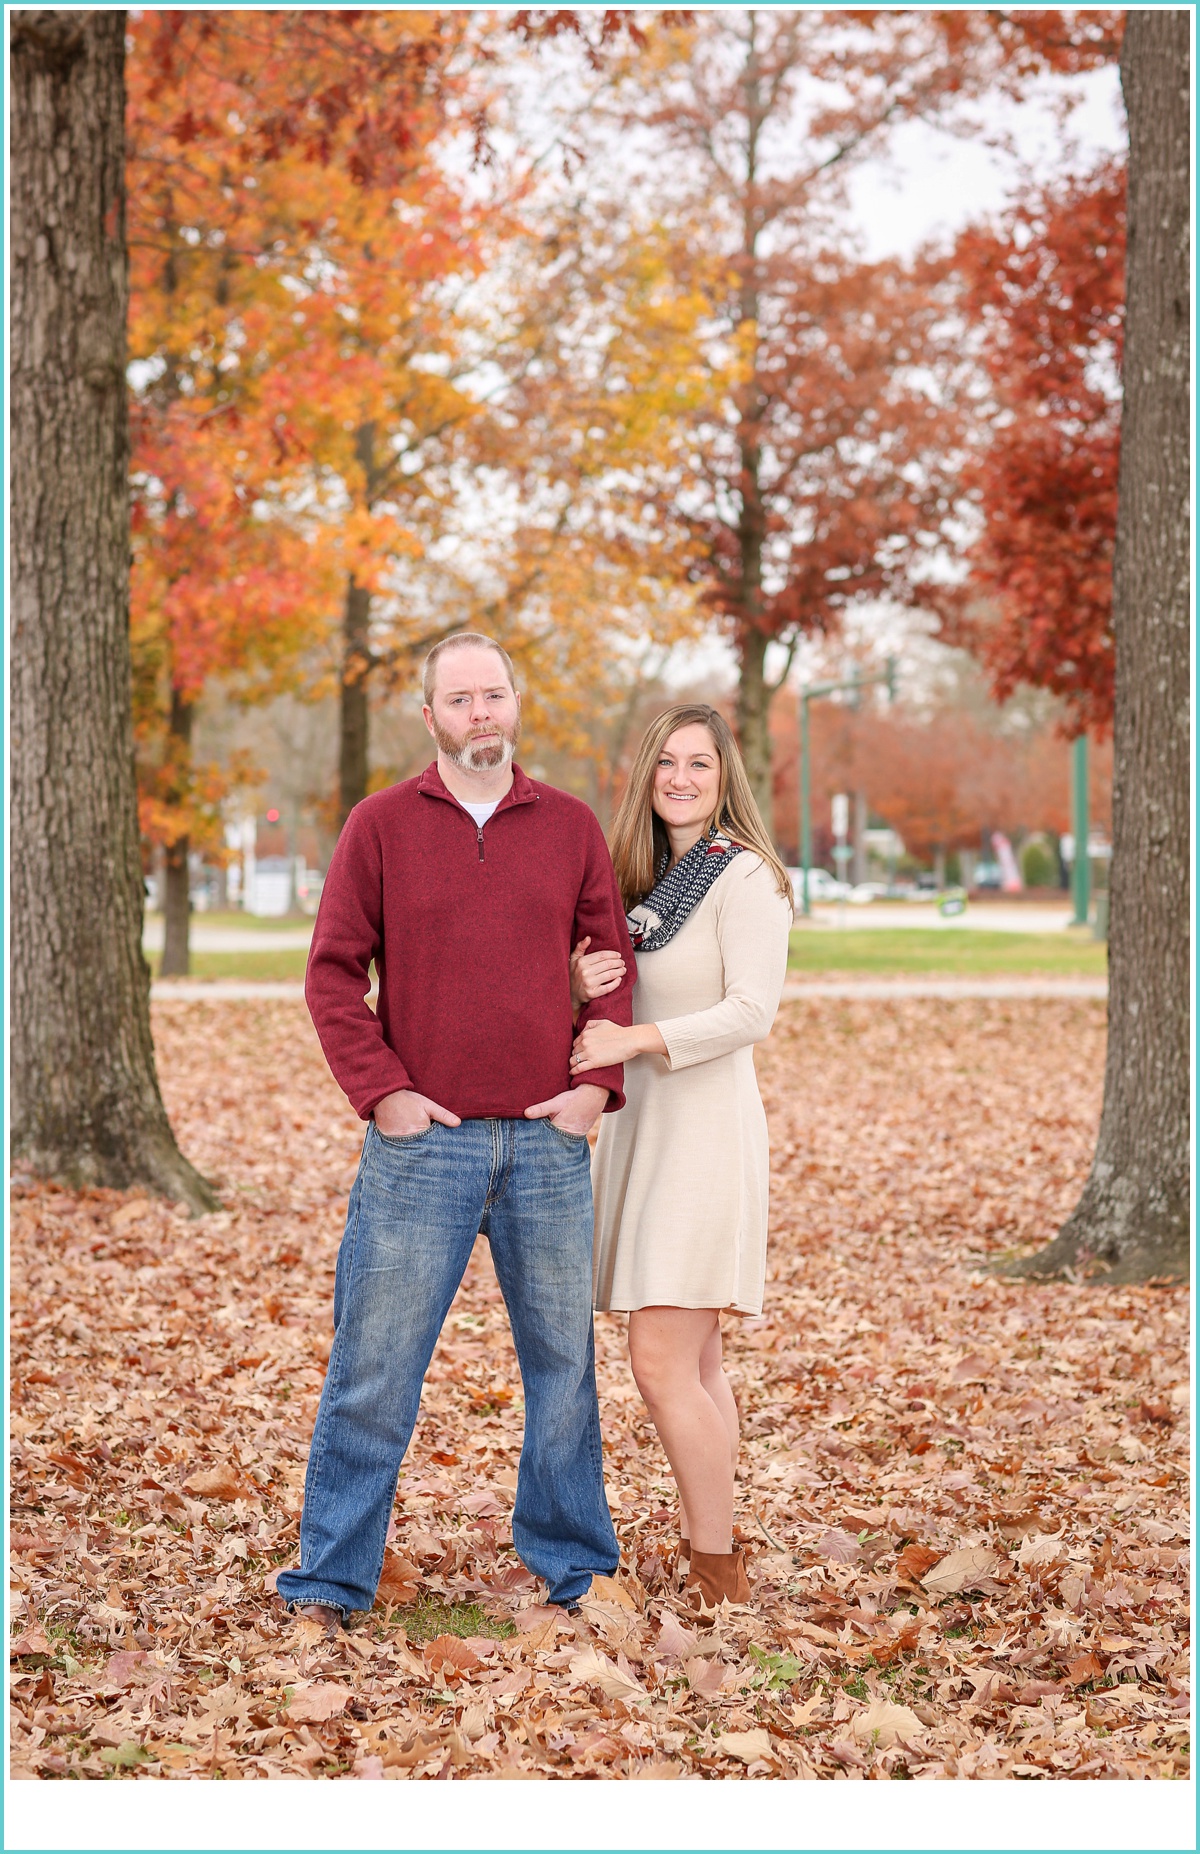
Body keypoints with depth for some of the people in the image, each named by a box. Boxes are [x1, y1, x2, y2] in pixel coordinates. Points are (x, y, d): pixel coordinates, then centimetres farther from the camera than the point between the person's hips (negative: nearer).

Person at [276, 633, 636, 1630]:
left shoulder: (572, 826, 8)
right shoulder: (383, 825, 2)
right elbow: (333, 972, 0)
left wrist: (598, 1081, -3)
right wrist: (382, 1091, -8)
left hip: (548, 1140, 2)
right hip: (423, 1139, -2)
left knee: (564, 1360, 10)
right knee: (375, 1367, 0)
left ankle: (575, 1563, 24)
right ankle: (330, 1579, 10)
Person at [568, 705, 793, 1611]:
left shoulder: (745, 874, -8)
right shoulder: (651, 877, 17)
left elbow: (752, 1012, -18)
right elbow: (619, 1009, 19)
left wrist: (637, 1039, -25)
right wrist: (583, 983, -2)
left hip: (707, 1126, -8)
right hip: (646, 1124, 8)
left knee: (664, 1361, -13)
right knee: (697, 1365, 11)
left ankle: (719, 1574, -5)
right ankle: (709, 1554, 16)